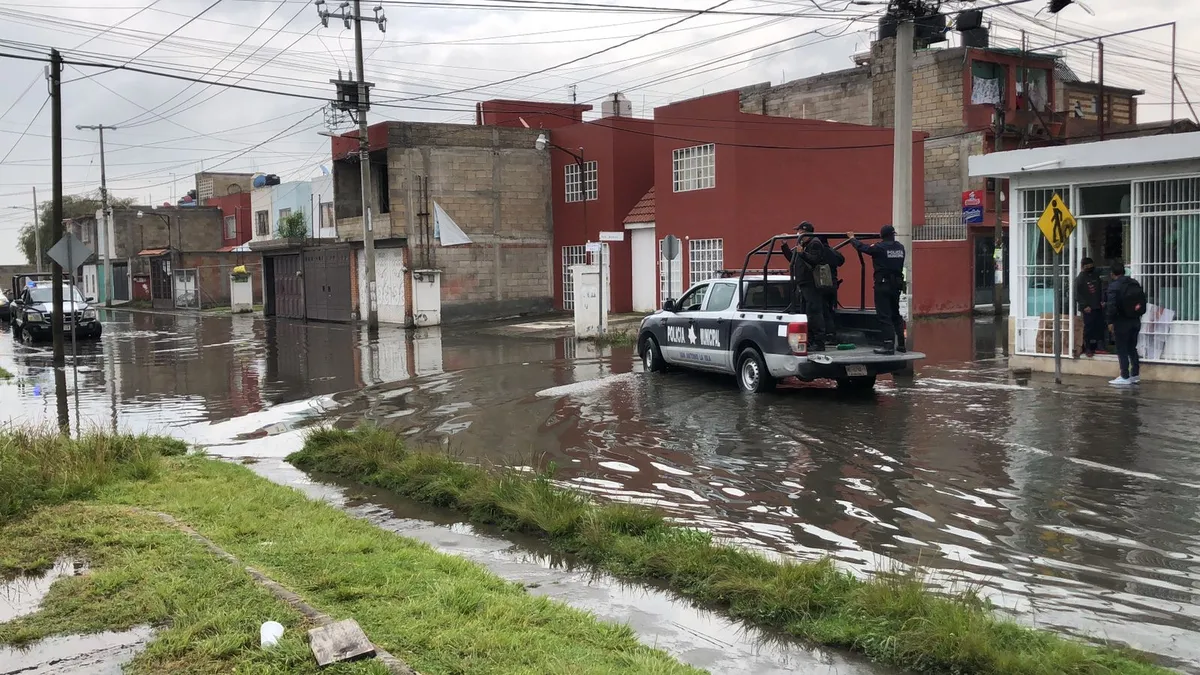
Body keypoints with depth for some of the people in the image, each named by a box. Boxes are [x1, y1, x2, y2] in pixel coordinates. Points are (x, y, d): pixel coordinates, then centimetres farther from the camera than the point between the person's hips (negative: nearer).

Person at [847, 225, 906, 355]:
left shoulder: (879, 248, -12)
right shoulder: (900, 247, 4)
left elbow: (861, 247, -3)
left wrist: (852, 238, 17)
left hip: (883, 285, -6)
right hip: (897, 284, 6)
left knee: (884, 316, -5)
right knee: (896, 315, 17)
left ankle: (889, 345, -10)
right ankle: (901, 344, 20)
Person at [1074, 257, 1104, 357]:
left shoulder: (1096, 275, 11)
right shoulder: (1080, 278, -7)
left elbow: (1101, 289, 19)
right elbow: (1078, 294, -10)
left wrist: (1102, 300, 7)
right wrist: (1084, 306, -14)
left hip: (1098, 307, 6)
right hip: (1088, 309, -6)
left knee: (1099, 327, 5)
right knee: (1088, 328, -4)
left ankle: (1095, 347, 15)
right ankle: (1087, 349, 3)